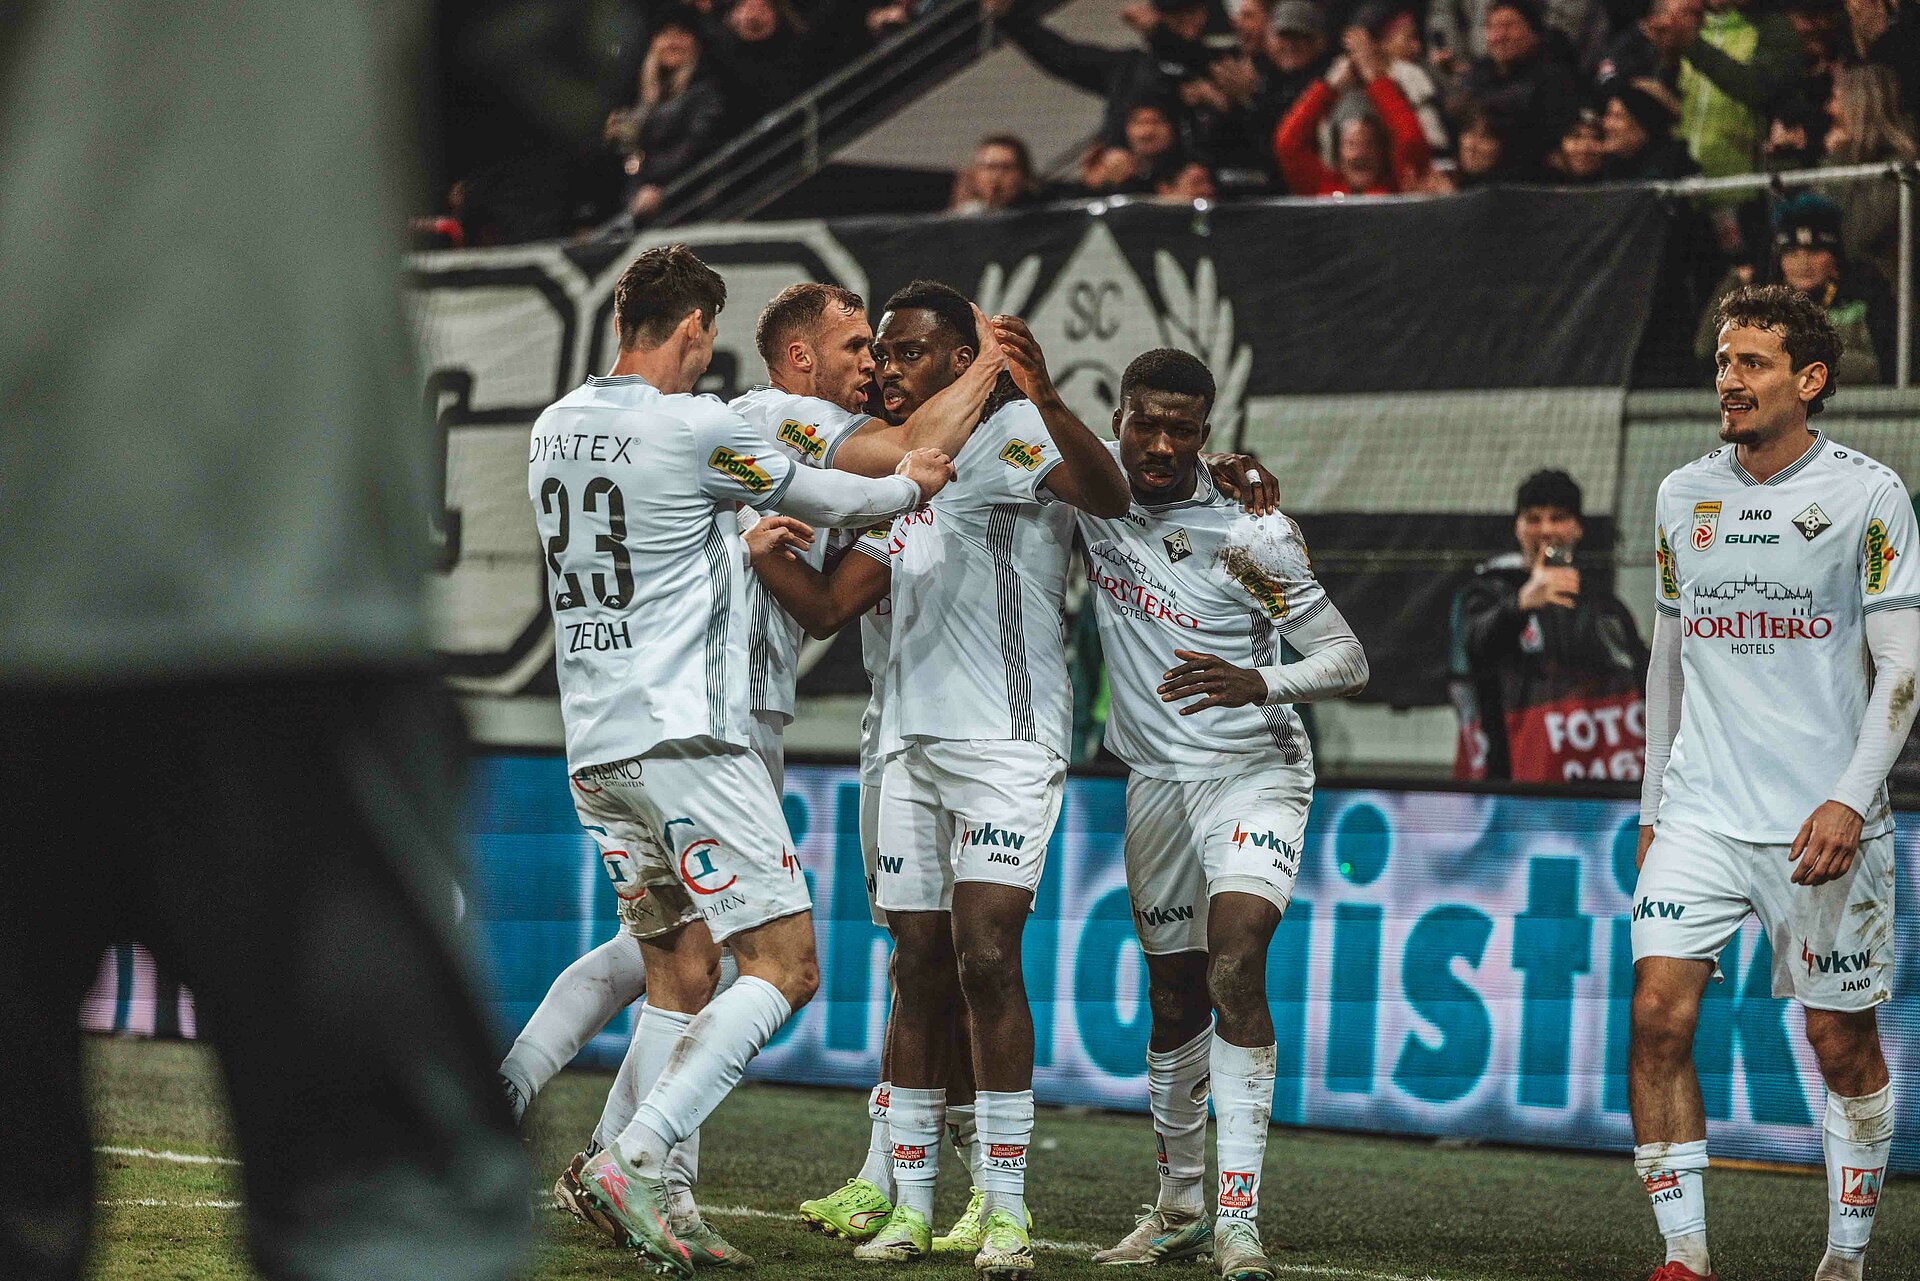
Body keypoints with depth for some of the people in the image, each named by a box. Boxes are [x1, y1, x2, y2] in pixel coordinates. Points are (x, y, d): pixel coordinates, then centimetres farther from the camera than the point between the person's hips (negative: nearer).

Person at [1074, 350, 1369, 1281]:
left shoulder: (1250, 533, -16)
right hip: (1155, 778, 5)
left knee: (1234, 967, -23)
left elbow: (1348, 660, -11)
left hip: (1255, 771, -5)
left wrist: (1260, 683, -30)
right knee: (1174, 1003, 11)